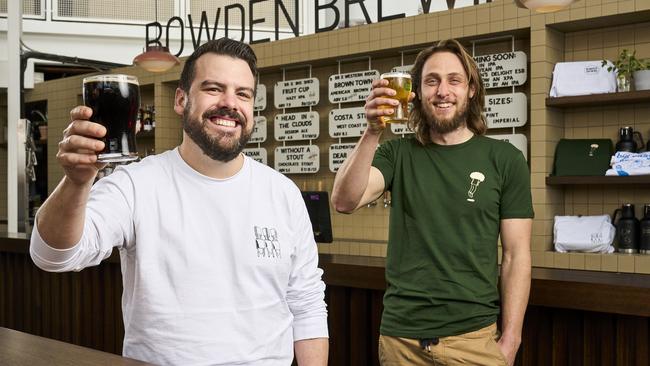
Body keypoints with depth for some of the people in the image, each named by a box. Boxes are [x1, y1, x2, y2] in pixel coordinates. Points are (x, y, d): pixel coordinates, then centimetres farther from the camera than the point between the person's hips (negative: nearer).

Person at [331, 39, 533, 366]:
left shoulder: (504, 160, -1)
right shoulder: (397, 153, 2)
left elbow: (517, 255, -1)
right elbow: (344, 201, -14)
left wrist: (510, 338, -6)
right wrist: (373, 132, -24)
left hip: (473, 335, -1)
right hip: (399, 334, 1)